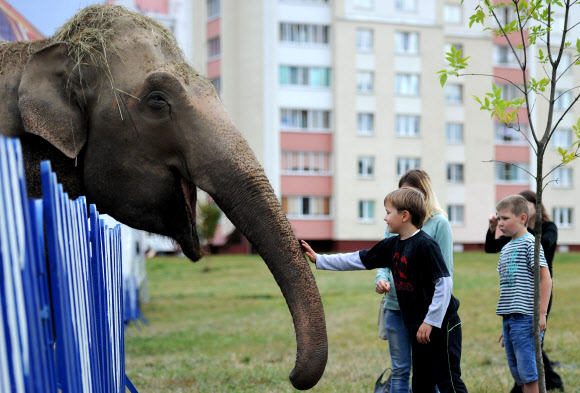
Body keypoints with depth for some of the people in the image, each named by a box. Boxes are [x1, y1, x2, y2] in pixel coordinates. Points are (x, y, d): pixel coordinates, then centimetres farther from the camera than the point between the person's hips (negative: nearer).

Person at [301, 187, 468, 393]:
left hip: (441, 325, -9)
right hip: (417, 326, 9)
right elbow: (359, 260, 15)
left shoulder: (425, 245, -18)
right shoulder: (392, 245, 7)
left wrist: (430, 322, -19)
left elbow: (444, 283, -20)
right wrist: (318, 260, 15)